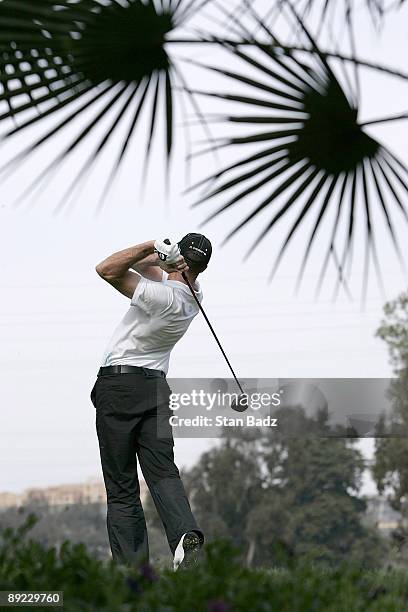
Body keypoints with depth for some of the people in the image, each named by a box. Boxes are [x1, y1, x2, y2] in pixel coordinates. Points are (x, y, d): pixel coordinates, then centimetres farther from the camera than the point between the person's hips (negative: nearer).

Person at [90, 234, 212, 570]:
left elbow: (107, 269, -21)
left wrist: (154, 247, -23)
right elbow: (142, 265, 14)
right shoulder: (193, 295, 5)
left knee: (122, 486, -2)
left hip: (119, 384, -7)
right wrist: (160, 254, -7)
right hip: (155, 386, 7)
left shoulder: (162, 296, -20)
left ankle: (131, 560, -6)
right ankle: (185, 531, -24)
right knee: (163, 472, 0)